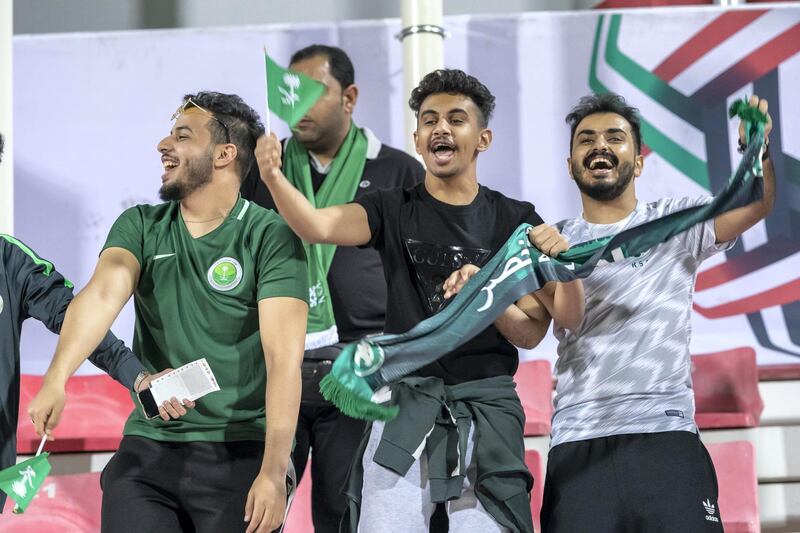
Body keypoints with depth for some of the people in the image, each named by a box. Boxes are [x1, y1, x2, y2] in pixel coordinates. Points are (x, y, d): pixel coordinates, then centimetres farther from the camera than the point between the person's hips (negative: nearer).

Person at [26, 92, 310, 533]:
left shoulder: (269, 237, -6)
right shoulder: (140, 226, 7)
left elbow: (284, 356, -14)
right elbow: (103, 293, -12)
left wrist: (274, 471, -24)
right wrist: (56, 378, -31)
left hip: (239, 453, -3)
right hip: (147, 447, 3)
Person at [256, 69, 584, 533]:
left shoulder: (516, 220, 7)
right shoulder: (394, 210, 6)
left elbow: (531, 334, 3)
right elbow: (317, 225, -14)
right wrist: (273, 177, -32)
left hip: (488, 409, 1)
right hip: (406, 406, 0)